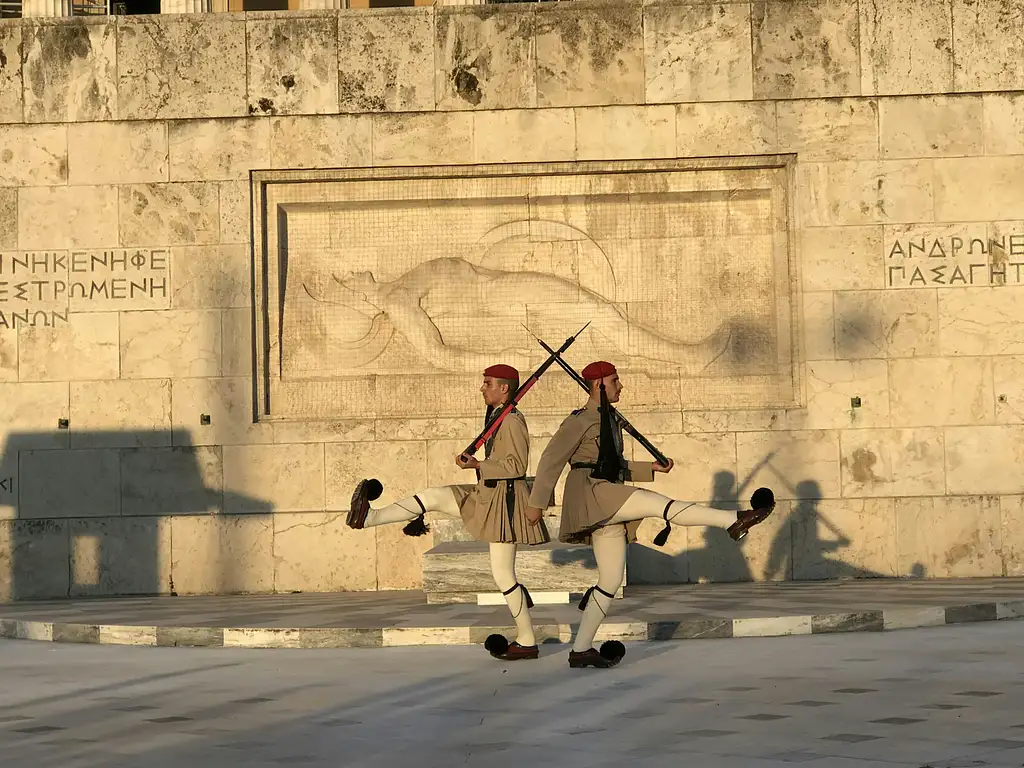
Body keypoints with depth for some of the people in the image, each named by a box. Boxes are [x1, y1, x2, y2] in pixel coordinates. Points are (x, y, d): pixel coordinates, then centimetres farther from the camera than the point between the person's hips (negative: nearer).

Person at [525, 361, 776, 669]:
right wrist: (537, 503, -11)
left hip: (608, 508, 10)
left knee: (612, 579, 5)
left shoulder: (610, 421, 23)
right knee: (660, 504, -22)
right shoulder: (580, 421, -4)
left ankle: (581, 649, 7)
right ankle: (734, 521, -30)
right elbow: (551, 460, -7)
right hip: (589, 492, -10)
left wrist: (651, 468, 19)